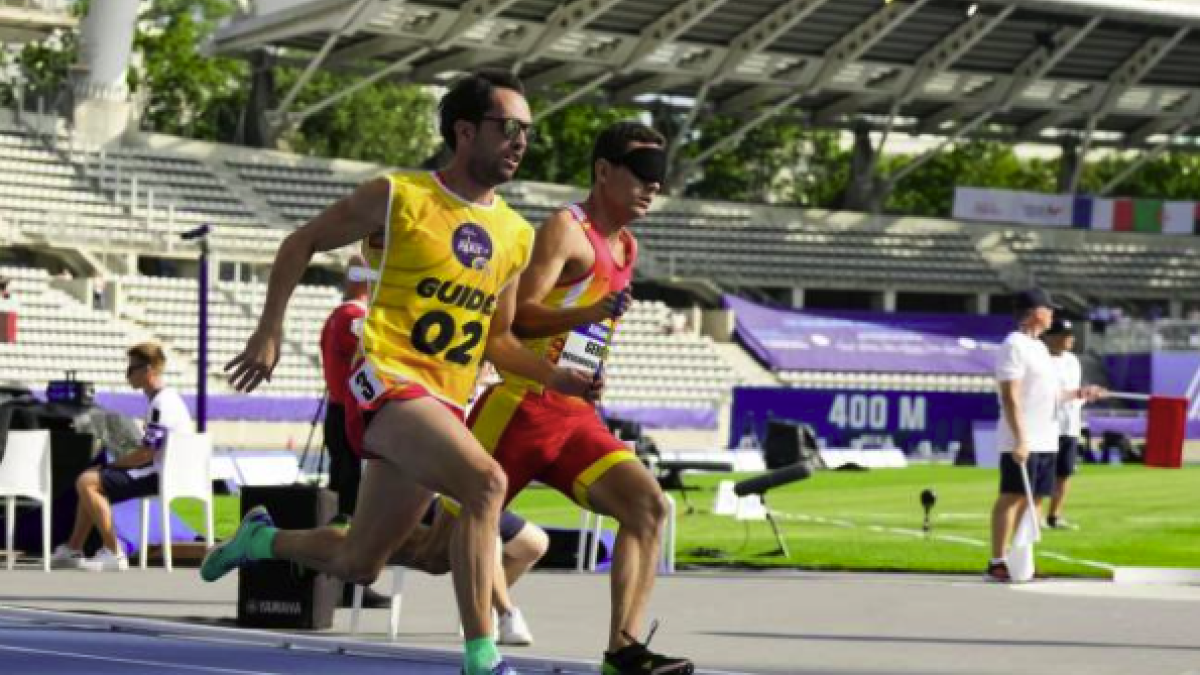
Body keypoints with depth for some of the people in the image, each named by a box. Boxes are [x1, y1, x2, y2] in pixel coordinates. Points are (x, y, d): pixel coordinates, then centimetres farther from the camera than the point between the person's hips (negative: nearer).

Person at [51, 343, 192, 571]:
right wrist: (112, 466, 11)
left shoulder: (162, 403, -19)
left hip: (159, 476, -11)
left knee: (86, 483, -18)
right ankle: (73, 550, 16)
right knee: (91, 480, 19)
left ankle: (113, 554, -15)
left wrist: (115, 464, -7)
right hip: (157, 469, 11)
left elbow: (145, 454, -21)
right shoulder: (165, 398, 14)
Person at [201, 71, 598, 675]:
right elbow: (300, 244, 7)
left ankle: (261, 539, 45)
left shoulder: (516, 236, 13)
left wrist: (554, 378, 4)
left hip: (445, 406, 7)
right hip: (387, 379, -7)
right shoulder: (398, 197, -3)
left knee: (358, 565, 14)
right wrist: (269, 331, 0)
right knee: (486, 481, -32)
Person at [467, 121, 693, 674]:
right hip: (521, 407, -7)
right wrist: (588, 315, -36)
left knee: (648, 505, -16)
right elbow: (515, 316, -22)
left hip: (577, 417, 7)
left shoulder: (627, 248, 16)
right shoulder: (567, 230, -11)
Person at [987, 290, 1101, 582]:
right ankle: (997, 564, -8)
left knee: (1033, 500, 8)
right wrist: (1020, 440, -23)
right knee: (1012, 498, -9)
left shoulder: (1039, 347, 19)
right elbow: (1010, 397, -18)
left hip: (1045, 442, 9)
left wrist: (1077, 394, 15)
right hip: (1022, 442, -9)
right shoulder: (1014, 347, -11)